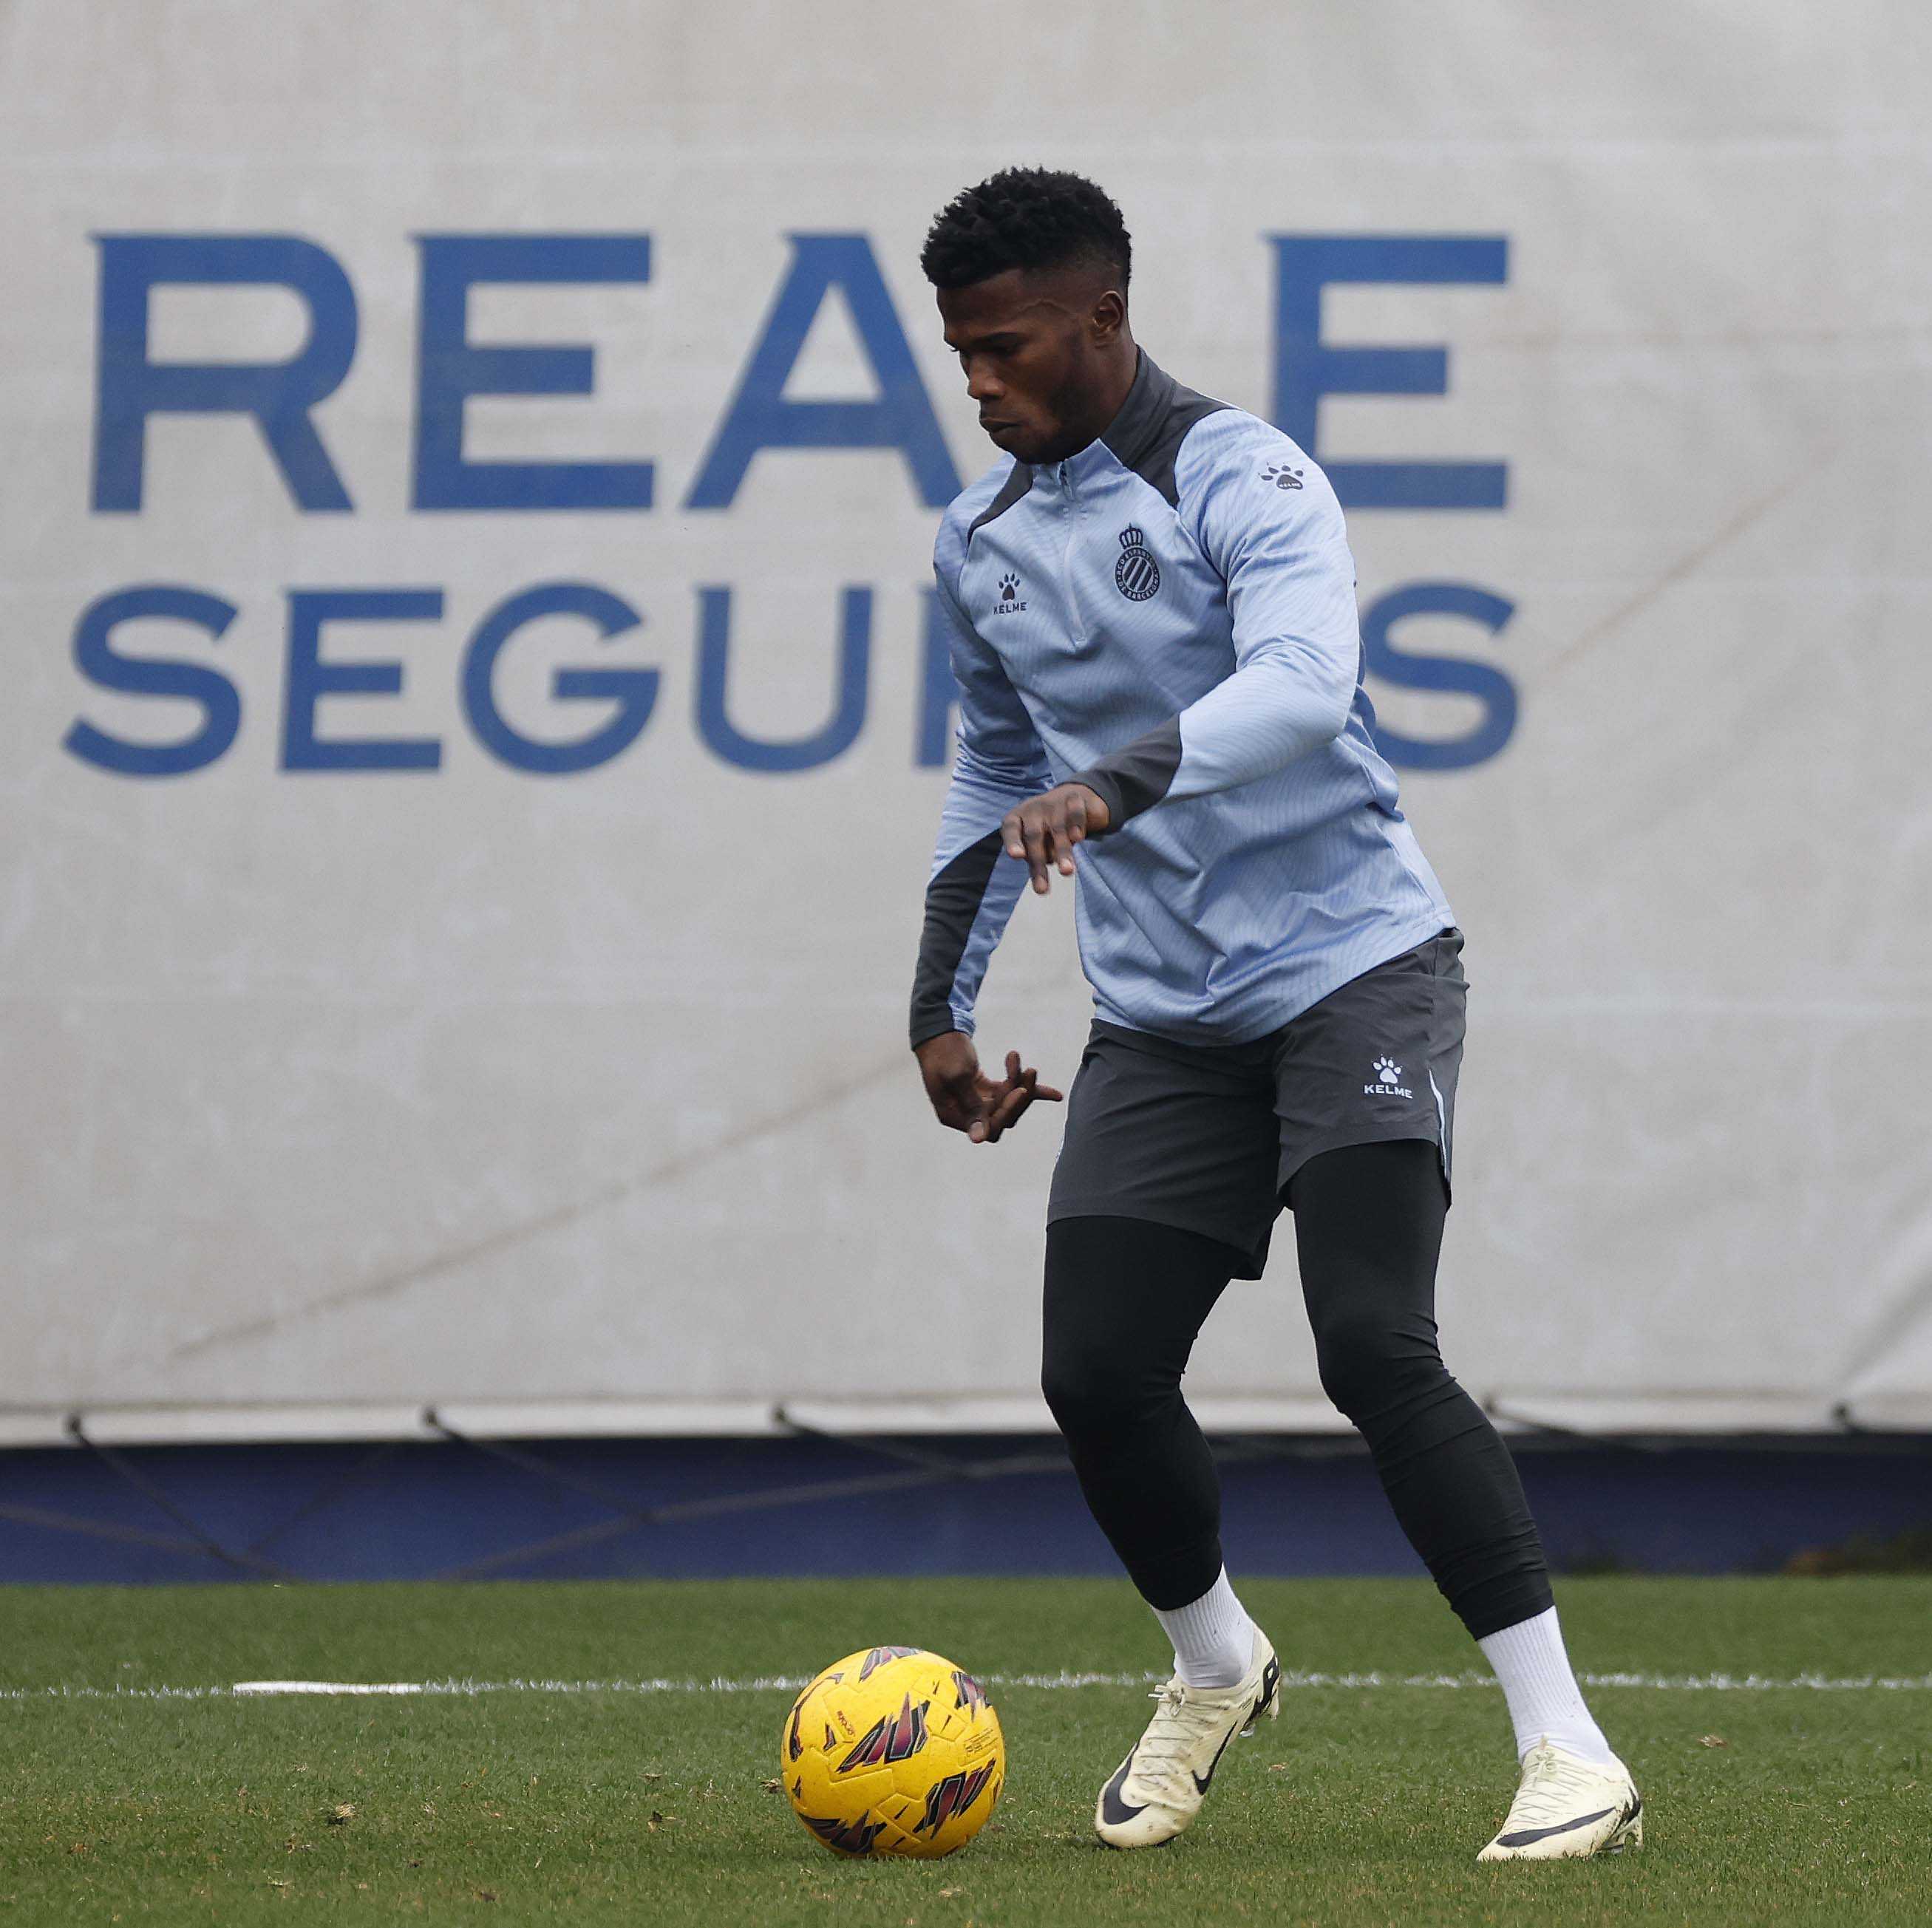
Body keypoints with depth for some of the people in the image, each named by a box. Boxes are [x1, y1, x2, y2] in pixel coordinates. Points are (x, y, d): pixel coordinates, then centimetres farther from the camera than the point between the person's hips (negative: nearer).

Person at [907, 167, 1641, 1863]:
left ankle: (1569, 1753, -17)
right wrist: (943, 1007, 21)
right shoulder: (981, 542, 9)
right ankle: (1217, 1671, 27)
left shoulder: (1243, 481, -13)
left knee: (1374, 1344, -20)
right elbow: (994, 770, 25)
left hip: (1353, 967, -6)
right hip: (1163, 1022, 6)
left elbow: (1301, 683, -32)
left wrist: (1118, 782, -46)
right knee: (1097, 1376, -3)